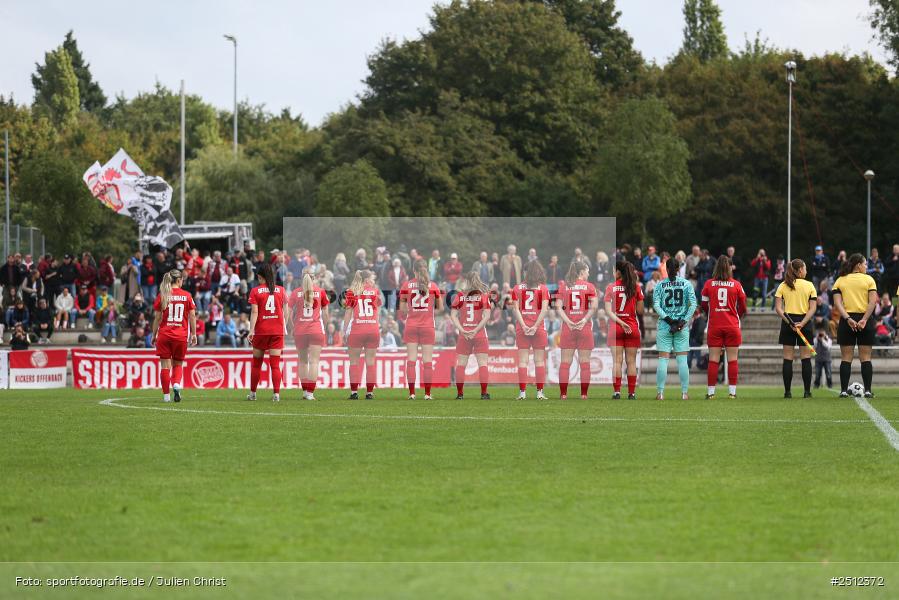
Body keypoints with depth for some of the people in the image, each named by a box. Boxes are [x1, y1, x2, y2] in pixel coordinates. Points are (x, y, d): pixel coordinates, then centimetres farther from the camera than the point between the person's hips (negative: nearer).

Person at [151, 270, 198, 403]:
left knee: (165, 366, 4)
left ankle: (166, 395, 3)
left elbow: (157, 318, -1)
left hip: (164, 334, -1)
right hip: (181, 335, 1)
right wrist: (193, 334, 9)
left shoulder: (162, 296, -1)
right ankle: (176, 384, -12)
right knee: (178, 364, 15)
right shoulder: (187, 296, 0)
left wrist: (154, 335, 7)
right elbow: (192, 316, 1)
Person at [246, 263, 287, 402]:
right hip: (277, 330, 1)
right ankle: (276, 393, -14)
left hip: (261, 331, -1)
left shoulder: (256, 291, -4)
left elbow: (254, 312, -11)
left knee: (256, 364, 12)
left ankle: (252, 393, 20)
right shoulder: (280, 290, 5)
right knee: (275, 364, -2)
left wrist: (251, 331, -13)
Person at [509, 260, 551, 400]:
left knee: (522, 360, 3)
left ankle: (522, 392, 0)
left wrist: (523, 326, -8)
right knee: (539, 360, 4)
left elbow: (515, 309, -4)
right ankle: (540, 392, 0)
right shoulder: (543, 288, 0)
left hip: (522, 329, 1)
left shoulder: (517, 288, 3)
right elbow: (544, 309, -9)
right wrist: (535, 326, -11)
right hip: (538, 328, -1)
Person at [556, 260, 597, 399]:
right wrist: (585, 320, -8)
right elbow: (594, 306, -12)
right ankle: (584, 394, 2)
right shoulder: (589, 286, 0)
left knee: (565, 362, 4)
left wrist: (568, 322, -7)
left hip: (568, 327, 1)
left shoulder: (563, 286, 5)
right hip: (585, 328, -1)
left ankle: (563, 394, 1)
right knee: (584, 362, 3)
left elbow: (558, 307, -4)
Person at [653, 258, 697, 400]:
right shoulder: (686, 284, 1)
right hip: (682, 326, 0)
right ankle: (684, 393, 3)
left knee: (663, 359, 1)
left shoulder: (660, 285, 2)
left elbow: (656, 305, -7)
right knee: (682, 360, 3)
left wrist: (667, 318, -9)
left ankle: (660, 392, -2)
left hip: (664, 325, 0)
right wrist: (684, 321, -6)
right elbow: (693, 304, -6)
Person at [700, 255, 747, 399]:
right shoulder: (736, 285, -3)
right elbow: (743, 307, 5)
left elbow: (704, 305, 7)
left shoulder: (709, 284, -1)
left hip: (714, 326, 1)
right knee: (732, 359, 4)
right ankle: (732, 391, 2)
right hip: (732, 326, -1)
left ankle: (711, 391, 1)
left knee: (713, 360, 2)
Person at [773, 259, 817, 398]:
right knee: (806, 358, 3)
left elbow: (778, 308, -6)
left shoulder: (783, 286, 2)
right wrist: (802, 323, -13)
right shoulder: (809, 285, -1)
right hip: (805, 322, -1)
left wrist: (789, 322, -11)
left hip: (788, 321, 1)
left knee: (788, 359, 3)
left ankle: (787, 391, 0)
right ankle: (807, 391, 1)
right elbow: (812, 308, -8)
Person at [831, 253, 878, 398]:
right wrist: (864, 319, -13)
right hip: (865, 319, -1)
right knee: (865, 358, 4)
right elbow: (873, 301, -9)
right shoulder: (868, 279, 1)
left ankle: (844, 390, -1)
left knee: (846, 358, 4)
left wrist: (848, 319, -12)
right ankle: (868, 390, 0)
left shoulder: (840, 281, 7)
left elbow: (837, 303, -5)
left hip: (847, 320, 1)